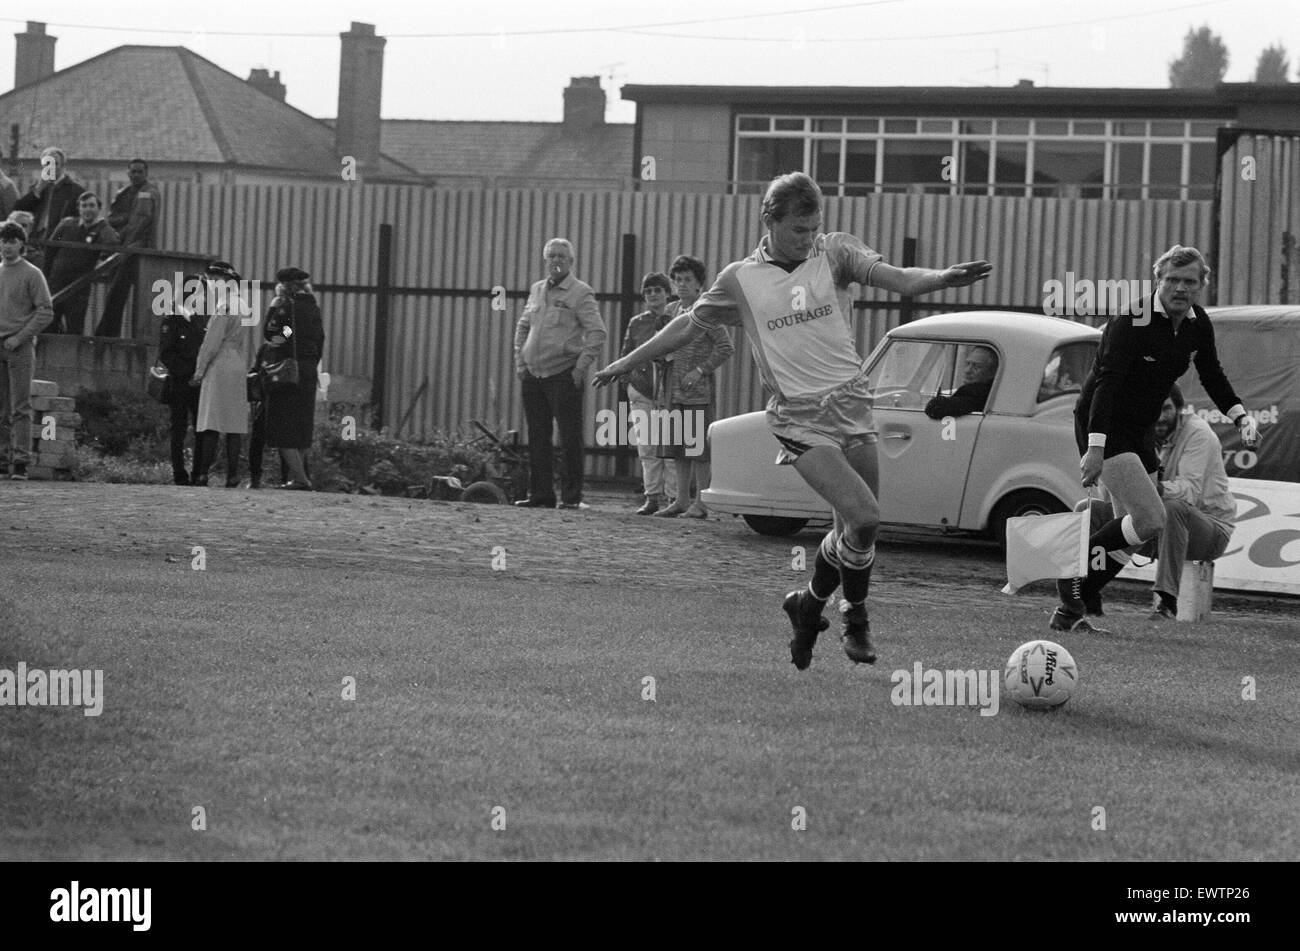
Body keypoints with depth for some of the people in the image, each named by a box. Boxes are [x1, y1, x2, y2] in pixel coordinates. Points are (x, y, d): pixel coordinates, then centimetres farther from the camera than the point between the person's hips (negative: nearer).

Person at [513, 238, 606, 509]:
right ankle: (540, 494, 12)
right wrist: (520, 361, 13)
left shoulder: (581, 293, -4)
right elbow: (523, 326, 24)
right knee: (537, 437, 7)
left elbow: (597, 333, -9)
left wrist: (581, 367, -14)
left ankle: (571, 496, -3)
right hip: (533, 375, 6)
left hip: (564, 376, -6)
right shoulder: (536, 290, 14)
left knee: (570, 437, -5)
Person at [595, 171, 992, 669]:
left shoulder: (835, 251, 4)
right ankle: (856, 619, 3)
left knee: (855, 530, 4)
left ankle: (811, 605, 29)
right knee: (862, 517, -19)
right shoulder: (740, 280, 4)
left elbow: (895, 277, -11)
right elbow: (688, 325, 17)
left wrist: (942, 277, -31)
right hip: (800, 417, -3)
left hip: (851, 403, 3)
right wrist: (627, 362, 21)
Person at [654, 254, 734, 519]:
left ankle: (700, 502, -4)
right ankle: (682, 500, 15)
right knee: (679, 447, 10)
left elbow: (726, 347, -11)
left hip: (698, 390, -7)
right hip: (674, 390, 7)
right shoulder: (673, 311, 14)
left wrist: (700, 370, -15)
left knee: (698, 447, -6)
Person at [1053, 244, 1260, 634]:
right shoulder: (1132, 321, -21)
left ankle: (1071, 610, 13)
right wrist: (1094, 448, -33)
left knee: (1131, 529, 7)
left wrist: (1240, 417, 3)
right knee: (1150, 519, -20)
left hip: (1140, 430, 8)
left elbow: (1212, 377, 17)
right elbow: (1106, 382, -26)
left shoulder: (1198, 324, 2)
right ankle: (1072, 571, -8)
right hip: (1104, 426, -8)